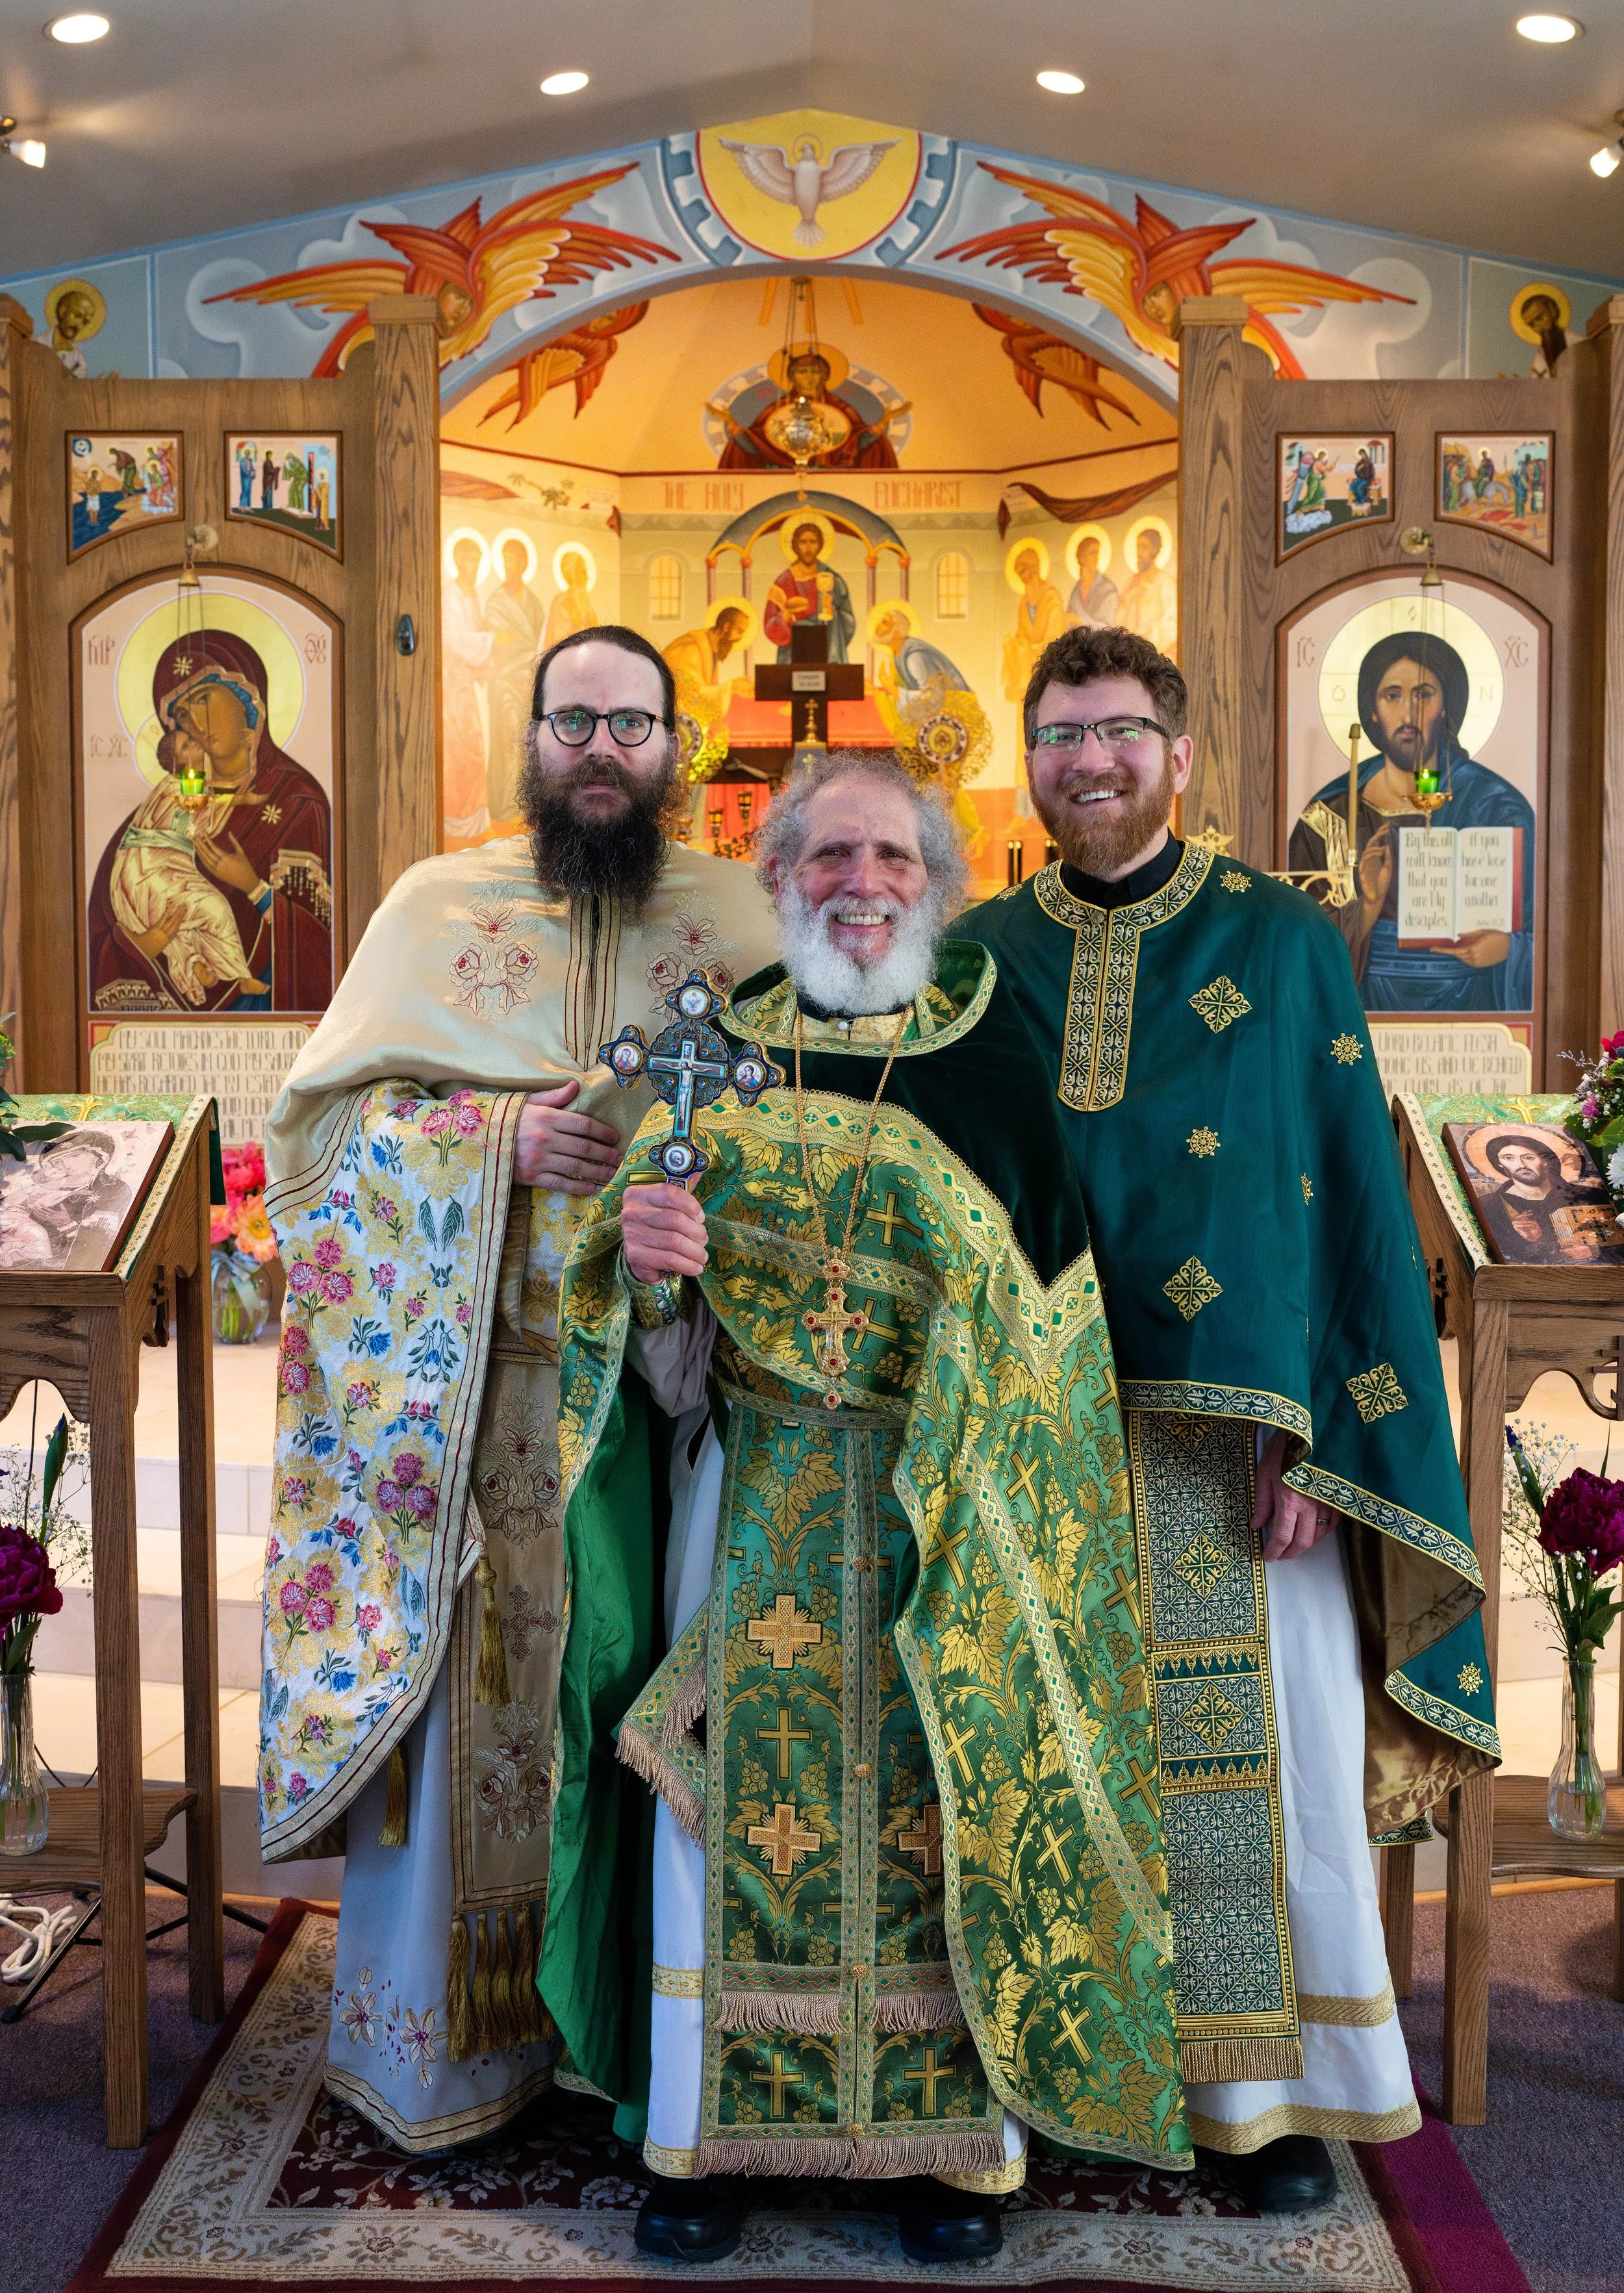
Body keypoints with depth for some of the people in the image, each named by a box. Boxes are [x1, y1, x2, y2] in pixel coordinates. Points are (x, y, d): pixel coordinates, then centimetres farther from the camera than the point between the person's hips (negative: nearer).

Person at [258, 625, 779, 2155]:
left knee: (651, 1677, 5)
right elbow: (321, 1114, 3)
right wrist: (503, 1137, -12)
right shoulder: (436, 904, 7)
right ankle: (448, 2028, 21)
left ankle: (640, 2012, 23)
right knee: (467, 1677, 3)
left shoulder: (736, 912, 8)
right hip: (471, 1382, 0)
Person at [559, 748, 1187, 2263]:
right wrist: (646, 1270, -20)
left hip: (946, 1511, -1)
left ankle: (948, 2135, 21)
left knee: (937, 1800, 3)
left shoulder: (994, 1059, 1)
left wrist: (1011, 1501, -6)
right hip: (755, 1499, 1)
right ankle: (711, 2133, 21)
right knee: (743, 1790, 4)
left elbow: (1055, 1305, 3)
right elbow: (667, 1366, 2)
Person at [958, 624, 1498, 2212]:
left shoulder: (1283, 944, 3)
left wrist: (1313, 1436, -10)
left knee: (1268, 1756, 4)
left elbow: (1355, 1204, -1)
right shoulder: (979, 956, 9)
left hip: (1228, 1432, -1)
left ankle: (1280, 2086, 21)